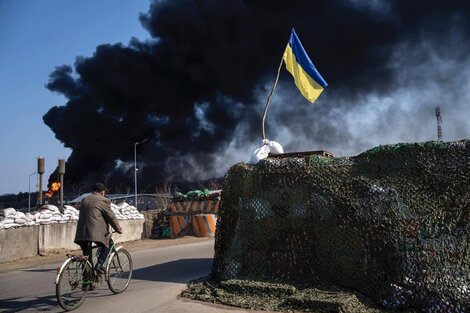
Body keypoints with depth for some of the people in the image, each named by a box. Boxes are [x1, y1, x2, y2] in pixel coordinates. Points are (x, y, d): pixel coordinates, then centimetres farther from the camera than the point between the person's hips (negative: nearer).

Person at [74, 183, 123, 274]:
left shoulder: (84, 200, 19)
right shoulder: (103, 200, -2)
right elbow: (111, 216, 0)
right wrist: (118, 229, 12)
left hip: (82, 232, 6)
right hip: (97, 232, -6)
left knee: (86, 254, 16)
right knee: (105, 247, 16)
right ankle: (99, 264, -4)